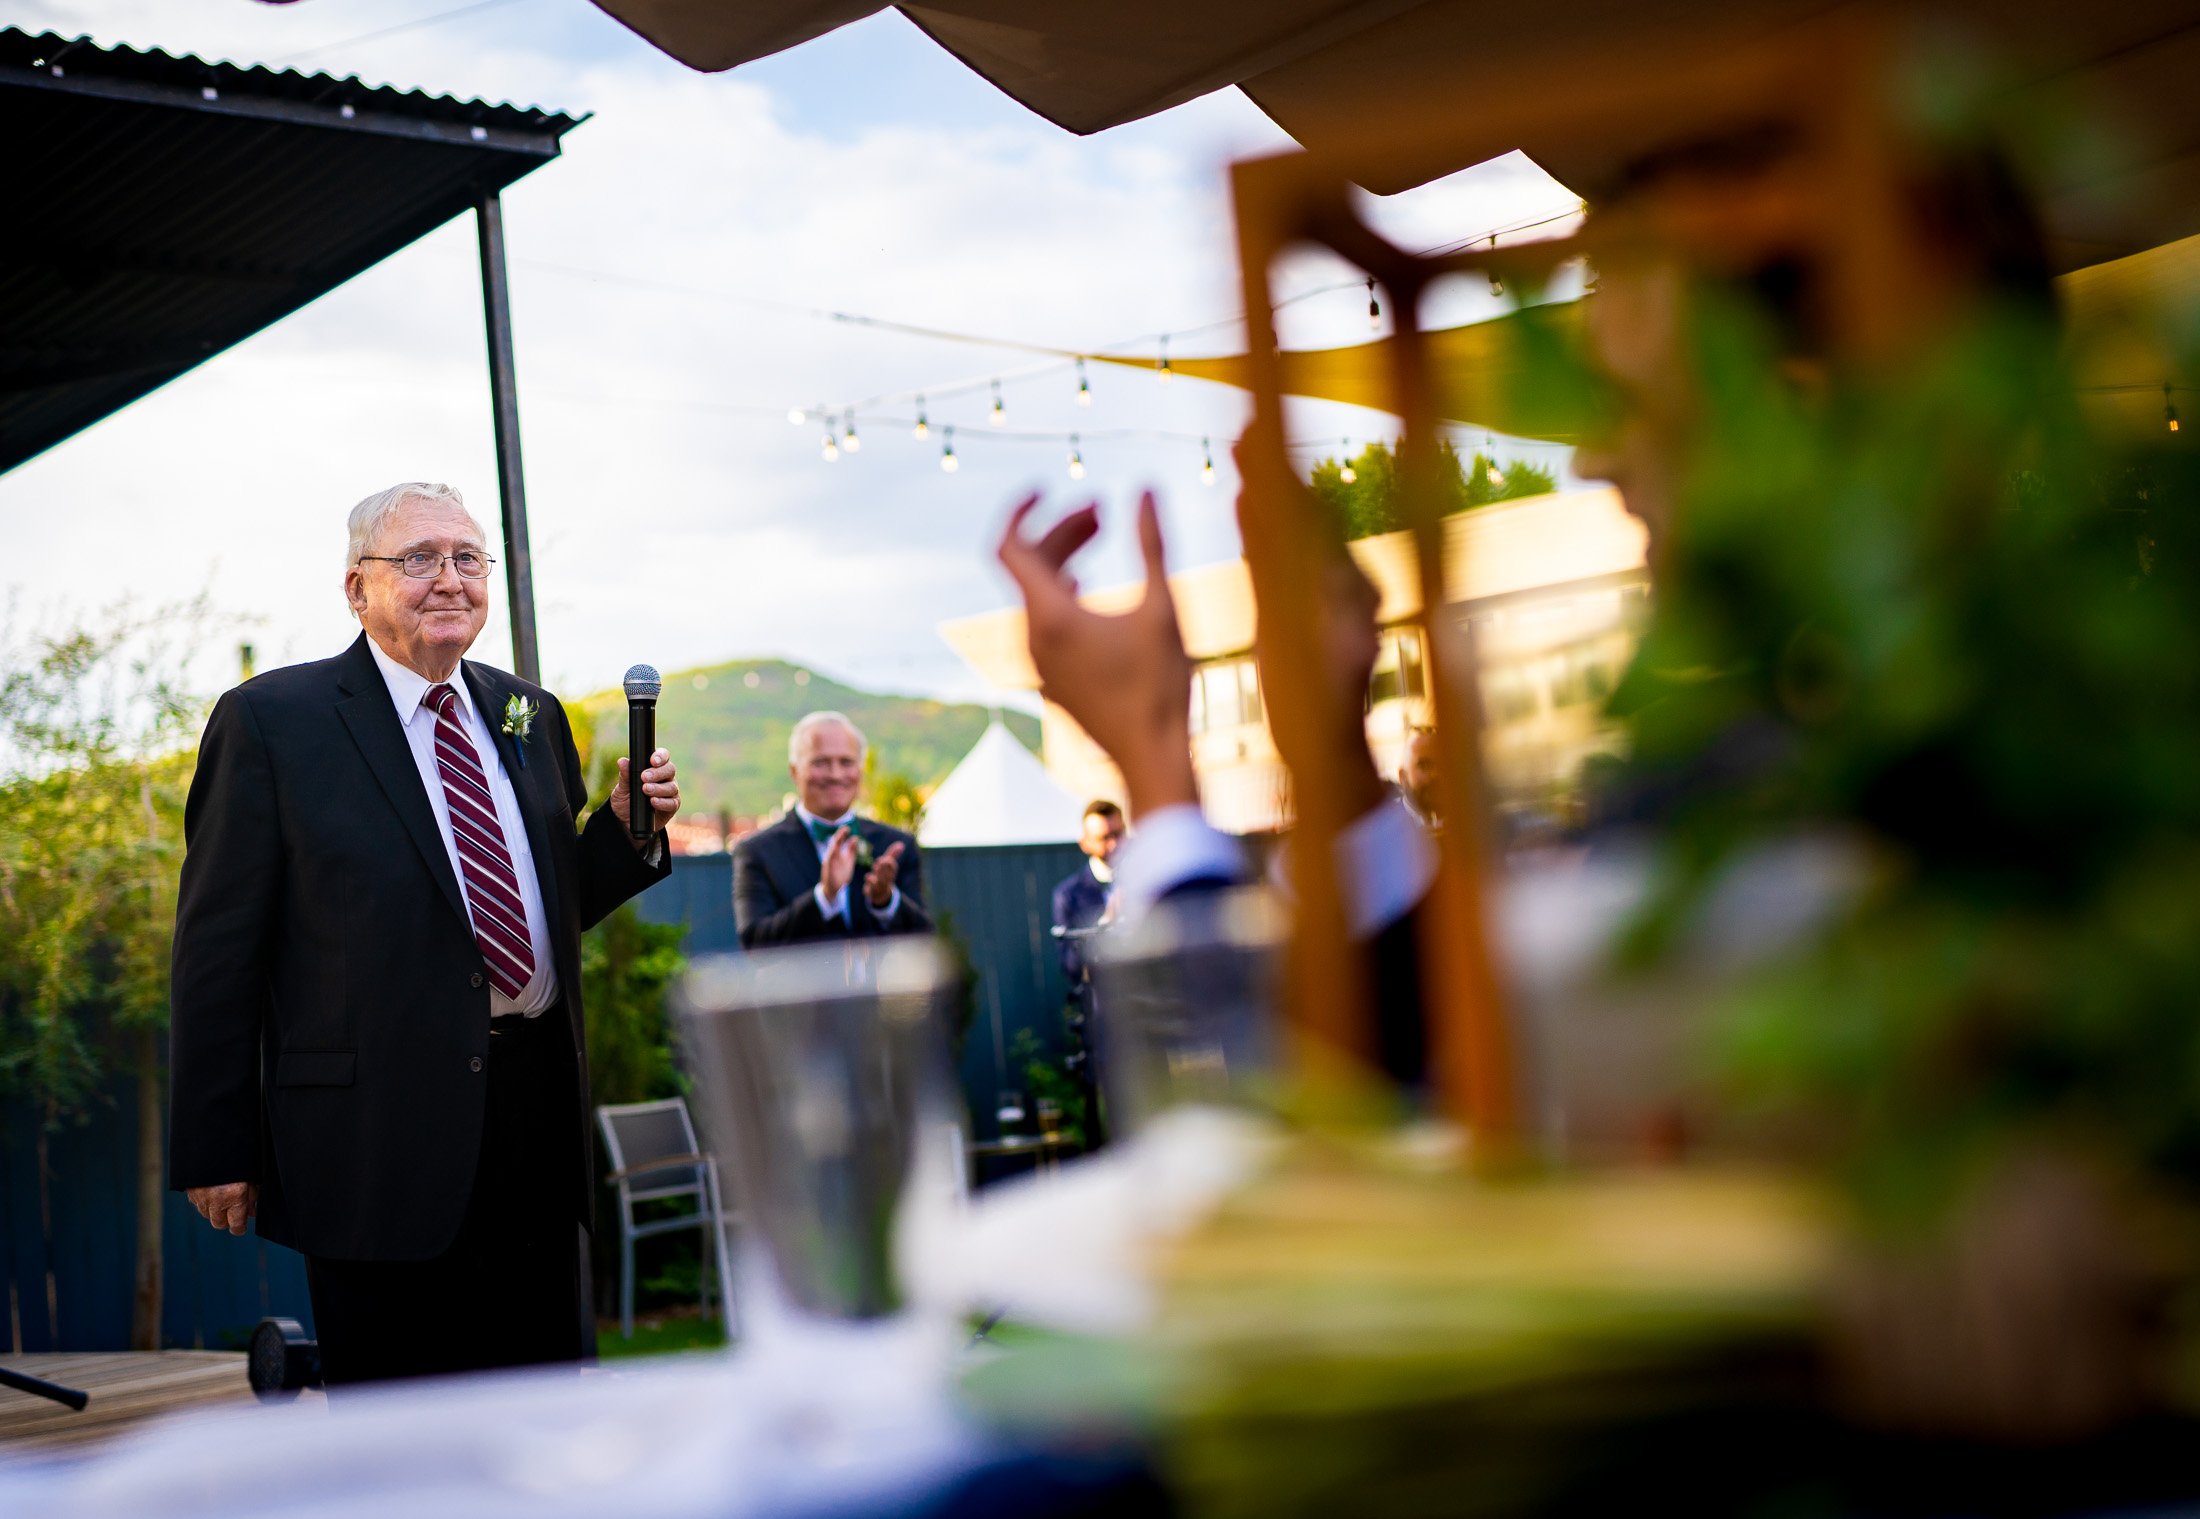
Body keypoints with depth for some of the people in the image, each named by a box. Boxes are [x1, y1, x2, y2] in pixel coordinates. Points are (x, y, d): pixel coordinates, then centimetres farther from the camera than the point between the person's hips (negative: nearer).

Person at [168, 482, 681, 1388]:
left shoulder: (531, 715, 13)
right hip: (379, 1131, -5)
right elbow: (218, 947, -5)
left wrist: (630, 829, 0)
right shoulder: (273, 721, -4)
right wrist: (216, 1151, -7)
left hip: (536, 1109, 5)